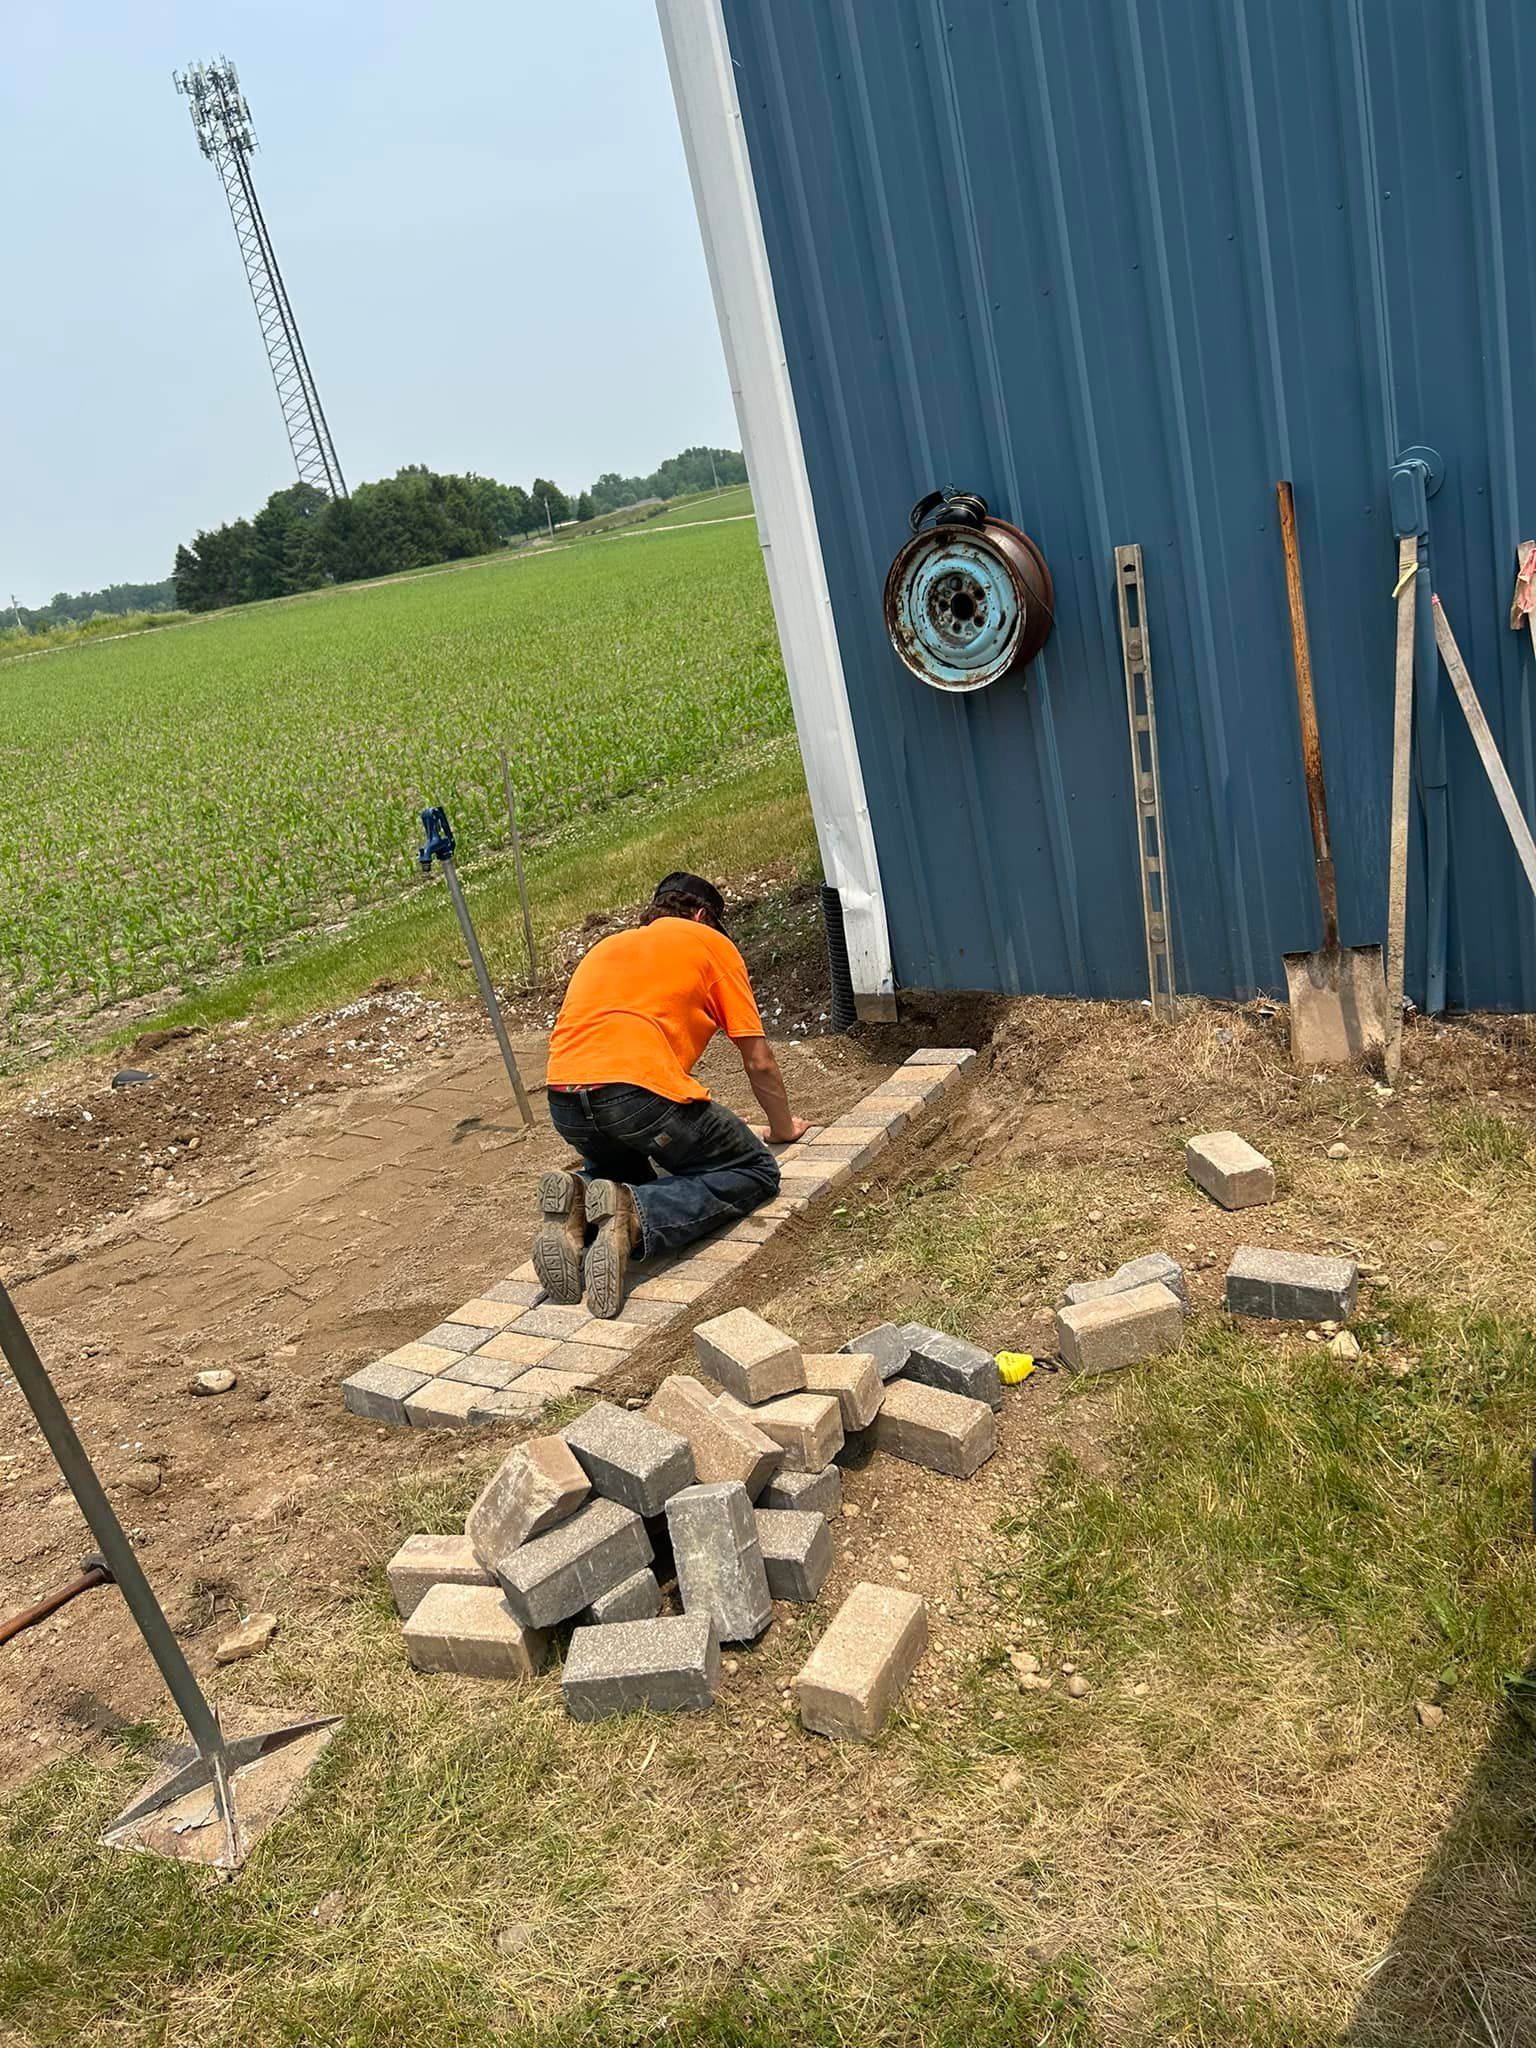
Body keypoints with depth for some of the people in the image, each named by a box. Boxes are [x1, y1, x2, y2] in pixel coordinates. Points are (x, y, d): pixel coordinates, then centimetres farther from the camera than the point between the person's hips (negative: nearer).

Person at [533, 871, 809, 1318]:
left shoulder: (607, 945, 32)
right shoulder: (711, 943, 16)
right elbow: (759, 1062, 14)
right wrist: (782, 1128, 32)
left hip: (563, 1103, 6)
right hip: (641, 1090, -6)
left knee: (617, 1167, 36)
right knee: (756, 1172, 12)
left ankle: (576, 1205, 0)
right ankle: (635, 1215, -15)